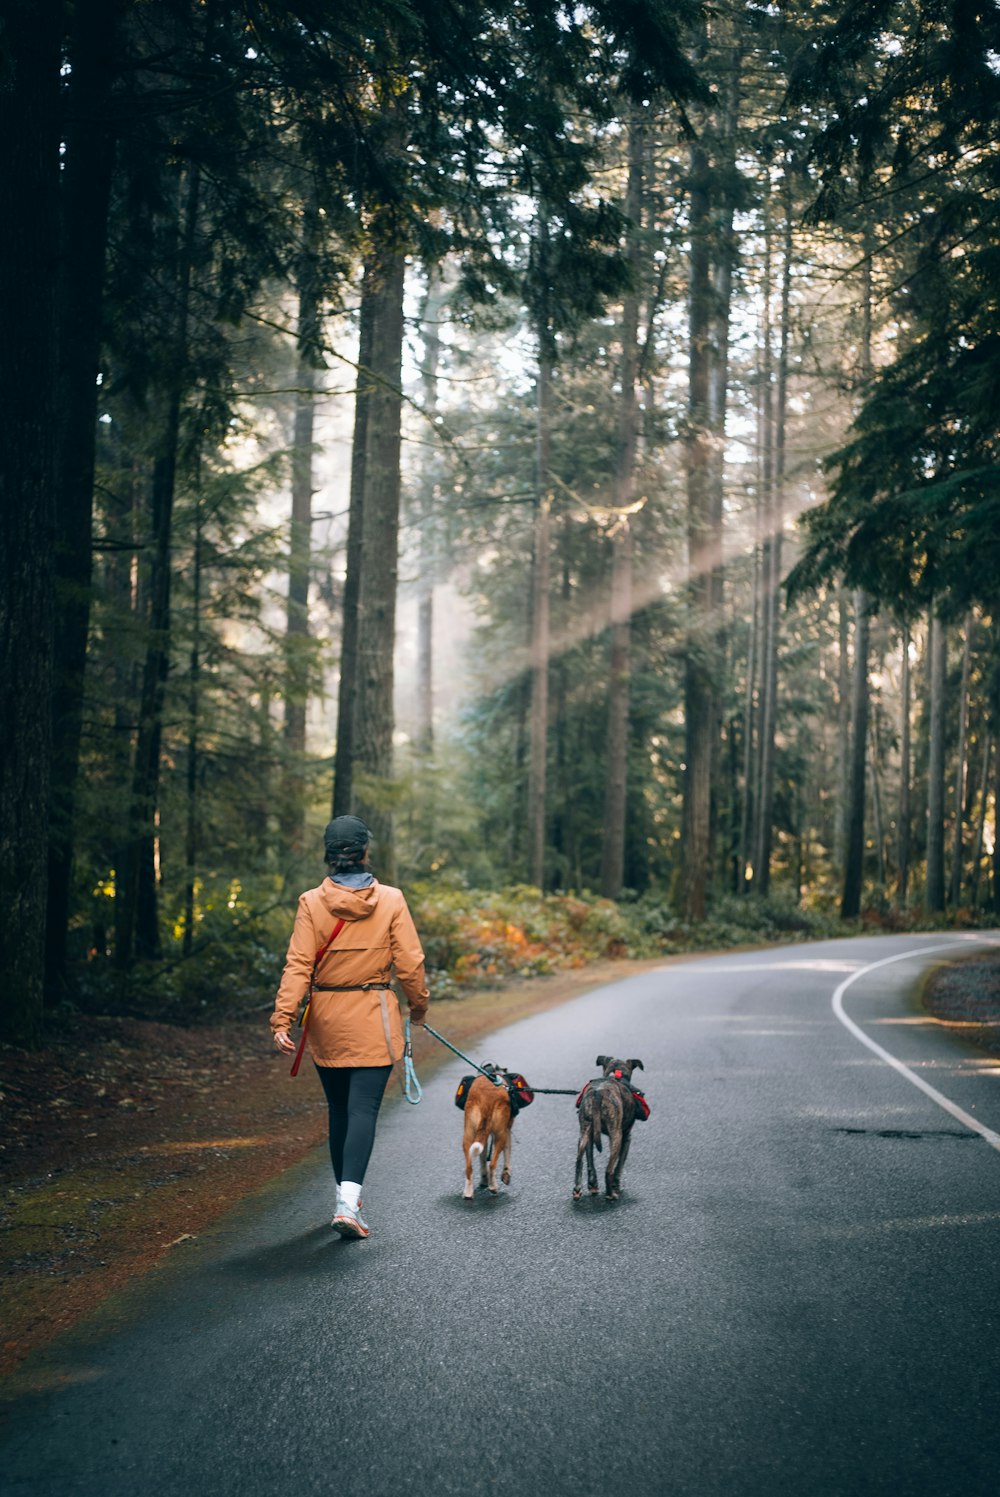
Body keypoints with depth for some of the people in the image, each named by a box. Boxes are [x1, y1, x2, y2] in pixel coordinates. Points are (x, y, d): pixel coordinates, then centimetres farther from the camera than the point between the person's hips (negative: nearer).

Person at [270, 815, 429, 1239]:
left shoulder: (312, 902, -5)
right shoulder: (391, 901, -6)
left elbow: (298, 965, -10)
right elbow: (409, 964, -3)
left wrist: (282, 1018, -11)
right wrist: (419, 1005, 13)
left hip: (327, 1019, 2)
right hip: (374, 1019, -2)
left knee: (339, 1109, 16)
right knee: (363, 1109, -4)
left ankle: (347, 1197, 28)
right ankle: (348, 1202, -19)